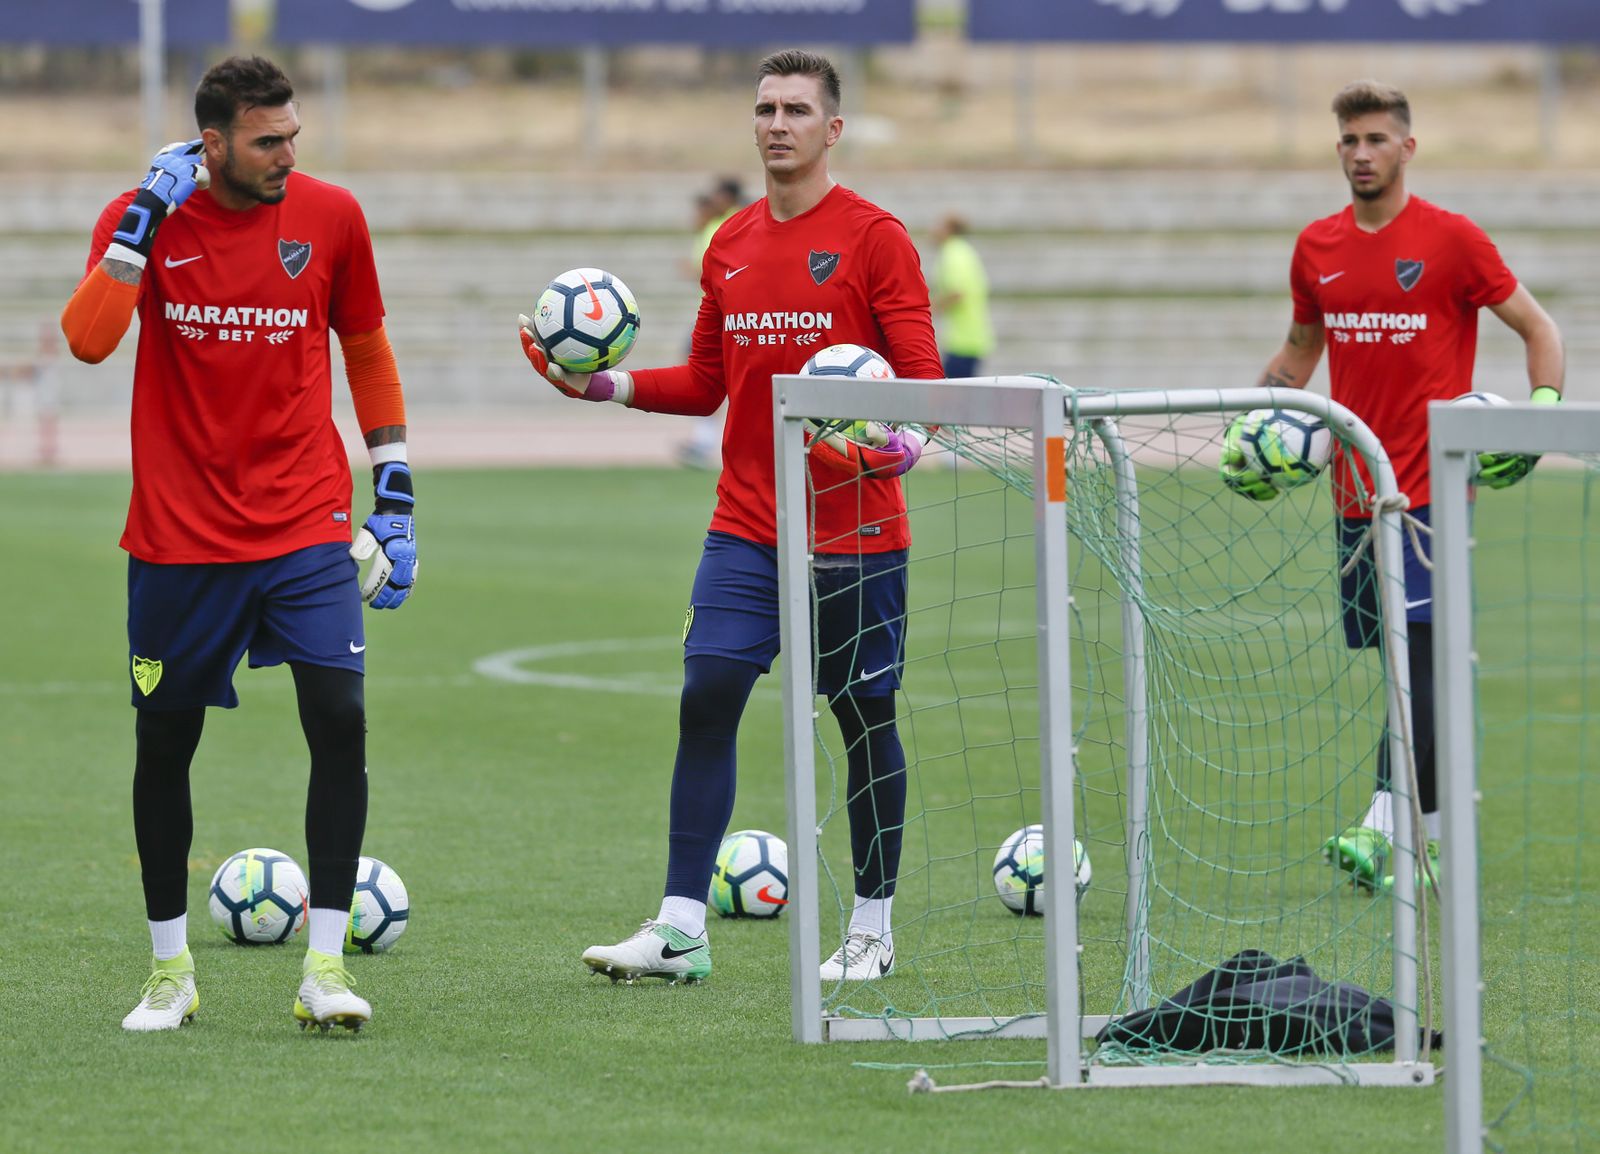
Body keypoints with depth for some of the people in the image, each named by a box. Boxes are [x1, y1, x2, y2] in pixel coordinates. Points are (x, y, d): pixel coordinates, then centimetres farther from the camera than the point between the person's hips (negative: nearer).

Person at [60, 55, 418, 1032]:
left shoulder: (330, 217, 0)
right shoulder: (147, 219, -5)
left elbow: (368, 353, 13)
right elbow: (88, 338, -21)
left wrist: (395, 495, 10)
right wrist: (147, 216, -21)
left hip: (307, 528, 0)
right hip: (180, 537, 0)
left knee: (340, 719, -14)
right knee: (164, 743, 6)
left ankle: (326, 967, -9)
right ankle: (171, 968, 22)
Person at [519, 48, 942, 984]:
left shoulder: (874, 238, -6)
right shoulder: (732, 245, 11)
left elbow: (922, 373, -10)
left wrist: (903, 444, -30)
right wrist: (603, 385, 4)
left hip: (853, 530, -4)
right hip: (746, 529, 5)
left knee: (866, 720, 4)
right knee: (705, 702, -5)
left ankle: (873, 931, 15)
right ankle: (681, 931, -5)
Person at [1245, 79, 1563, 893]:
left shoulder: (1451, 240, -5)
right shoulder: (1316, 247, 10)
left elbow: (1538, 328, 1)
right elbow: (1302, 346, 25)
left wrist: (1543, 410, -14)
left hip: (1430, 483, -5)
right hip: (1354, 487, 6)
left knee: (1415, 653, -14)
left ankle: (1383, 828, -20)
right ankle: (1433, 834, 16)